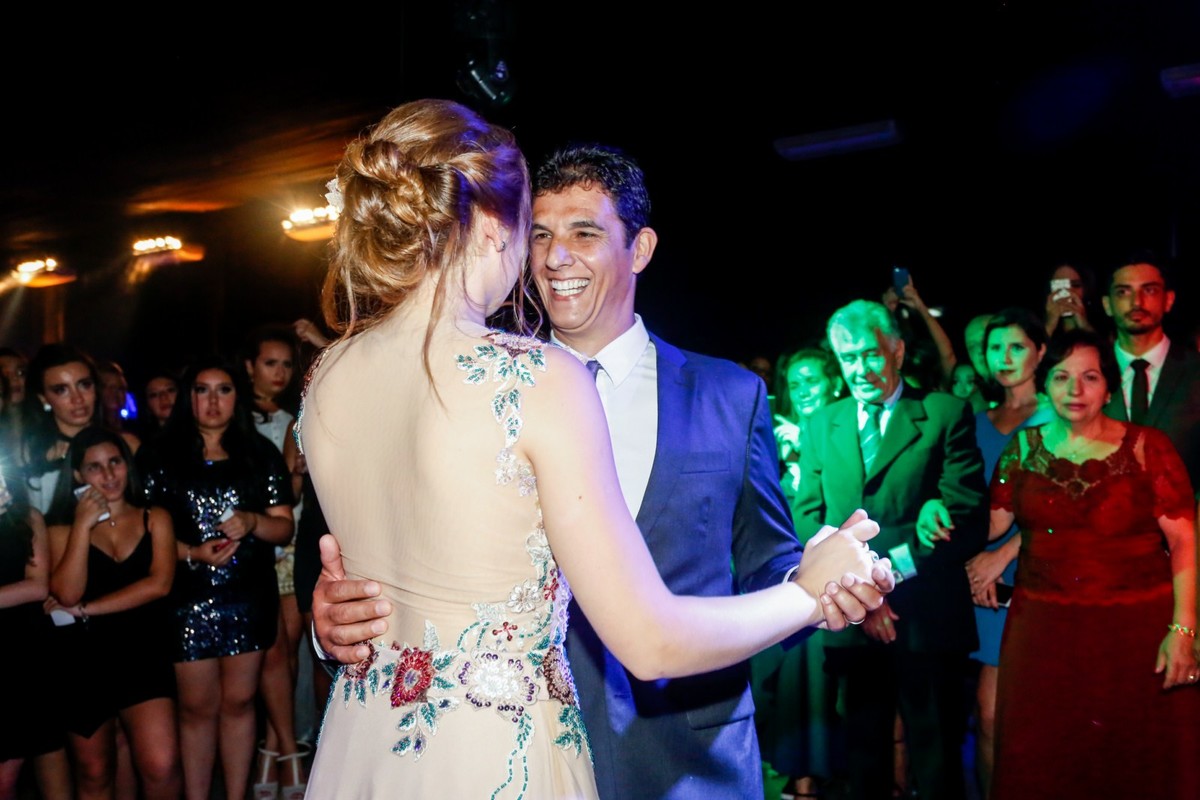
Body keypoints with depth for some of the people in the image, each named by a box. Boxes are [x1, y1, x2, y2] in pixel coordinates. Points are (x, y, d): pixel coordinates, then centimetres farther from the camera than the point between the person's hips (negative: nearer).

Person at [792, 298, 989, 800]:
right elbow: (807, 519, 3)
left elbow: (967, 512, -9)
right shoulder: (819, 426, 10)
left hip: (927, 618, -3)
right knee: (864, 757, 16)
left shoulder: (945, 414, -1)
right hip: (850, 621, 3)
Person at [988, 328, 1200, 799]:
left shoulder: (1146, 447, -4)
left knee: (1138, 761, 7)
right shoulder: (1023, 449, 5)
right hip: (1045, 631, 2)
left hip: (1137, 627, -2)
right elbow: (991, 524, 6)